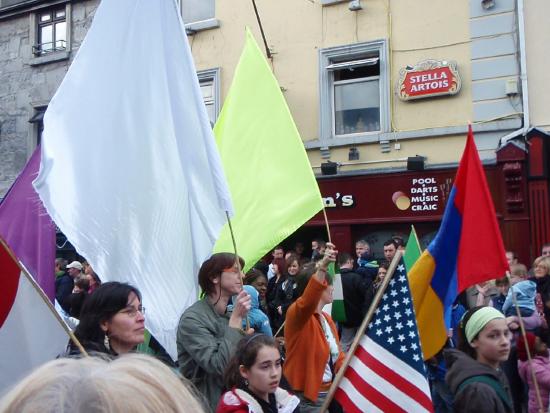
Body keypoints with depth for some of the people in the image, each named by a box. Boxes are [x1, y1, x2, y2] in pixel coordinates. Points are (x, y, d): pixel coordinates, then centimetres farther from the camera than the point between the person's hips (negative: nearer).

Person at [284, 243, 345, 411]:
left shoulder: (327, 319, 12)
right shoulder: (296, 313, -14)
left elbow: (337, 357, 14)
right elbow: (307, 302, -37)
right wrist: (322, 267, -51)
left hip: (330, 392, 8)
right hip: (307, 397, -8)